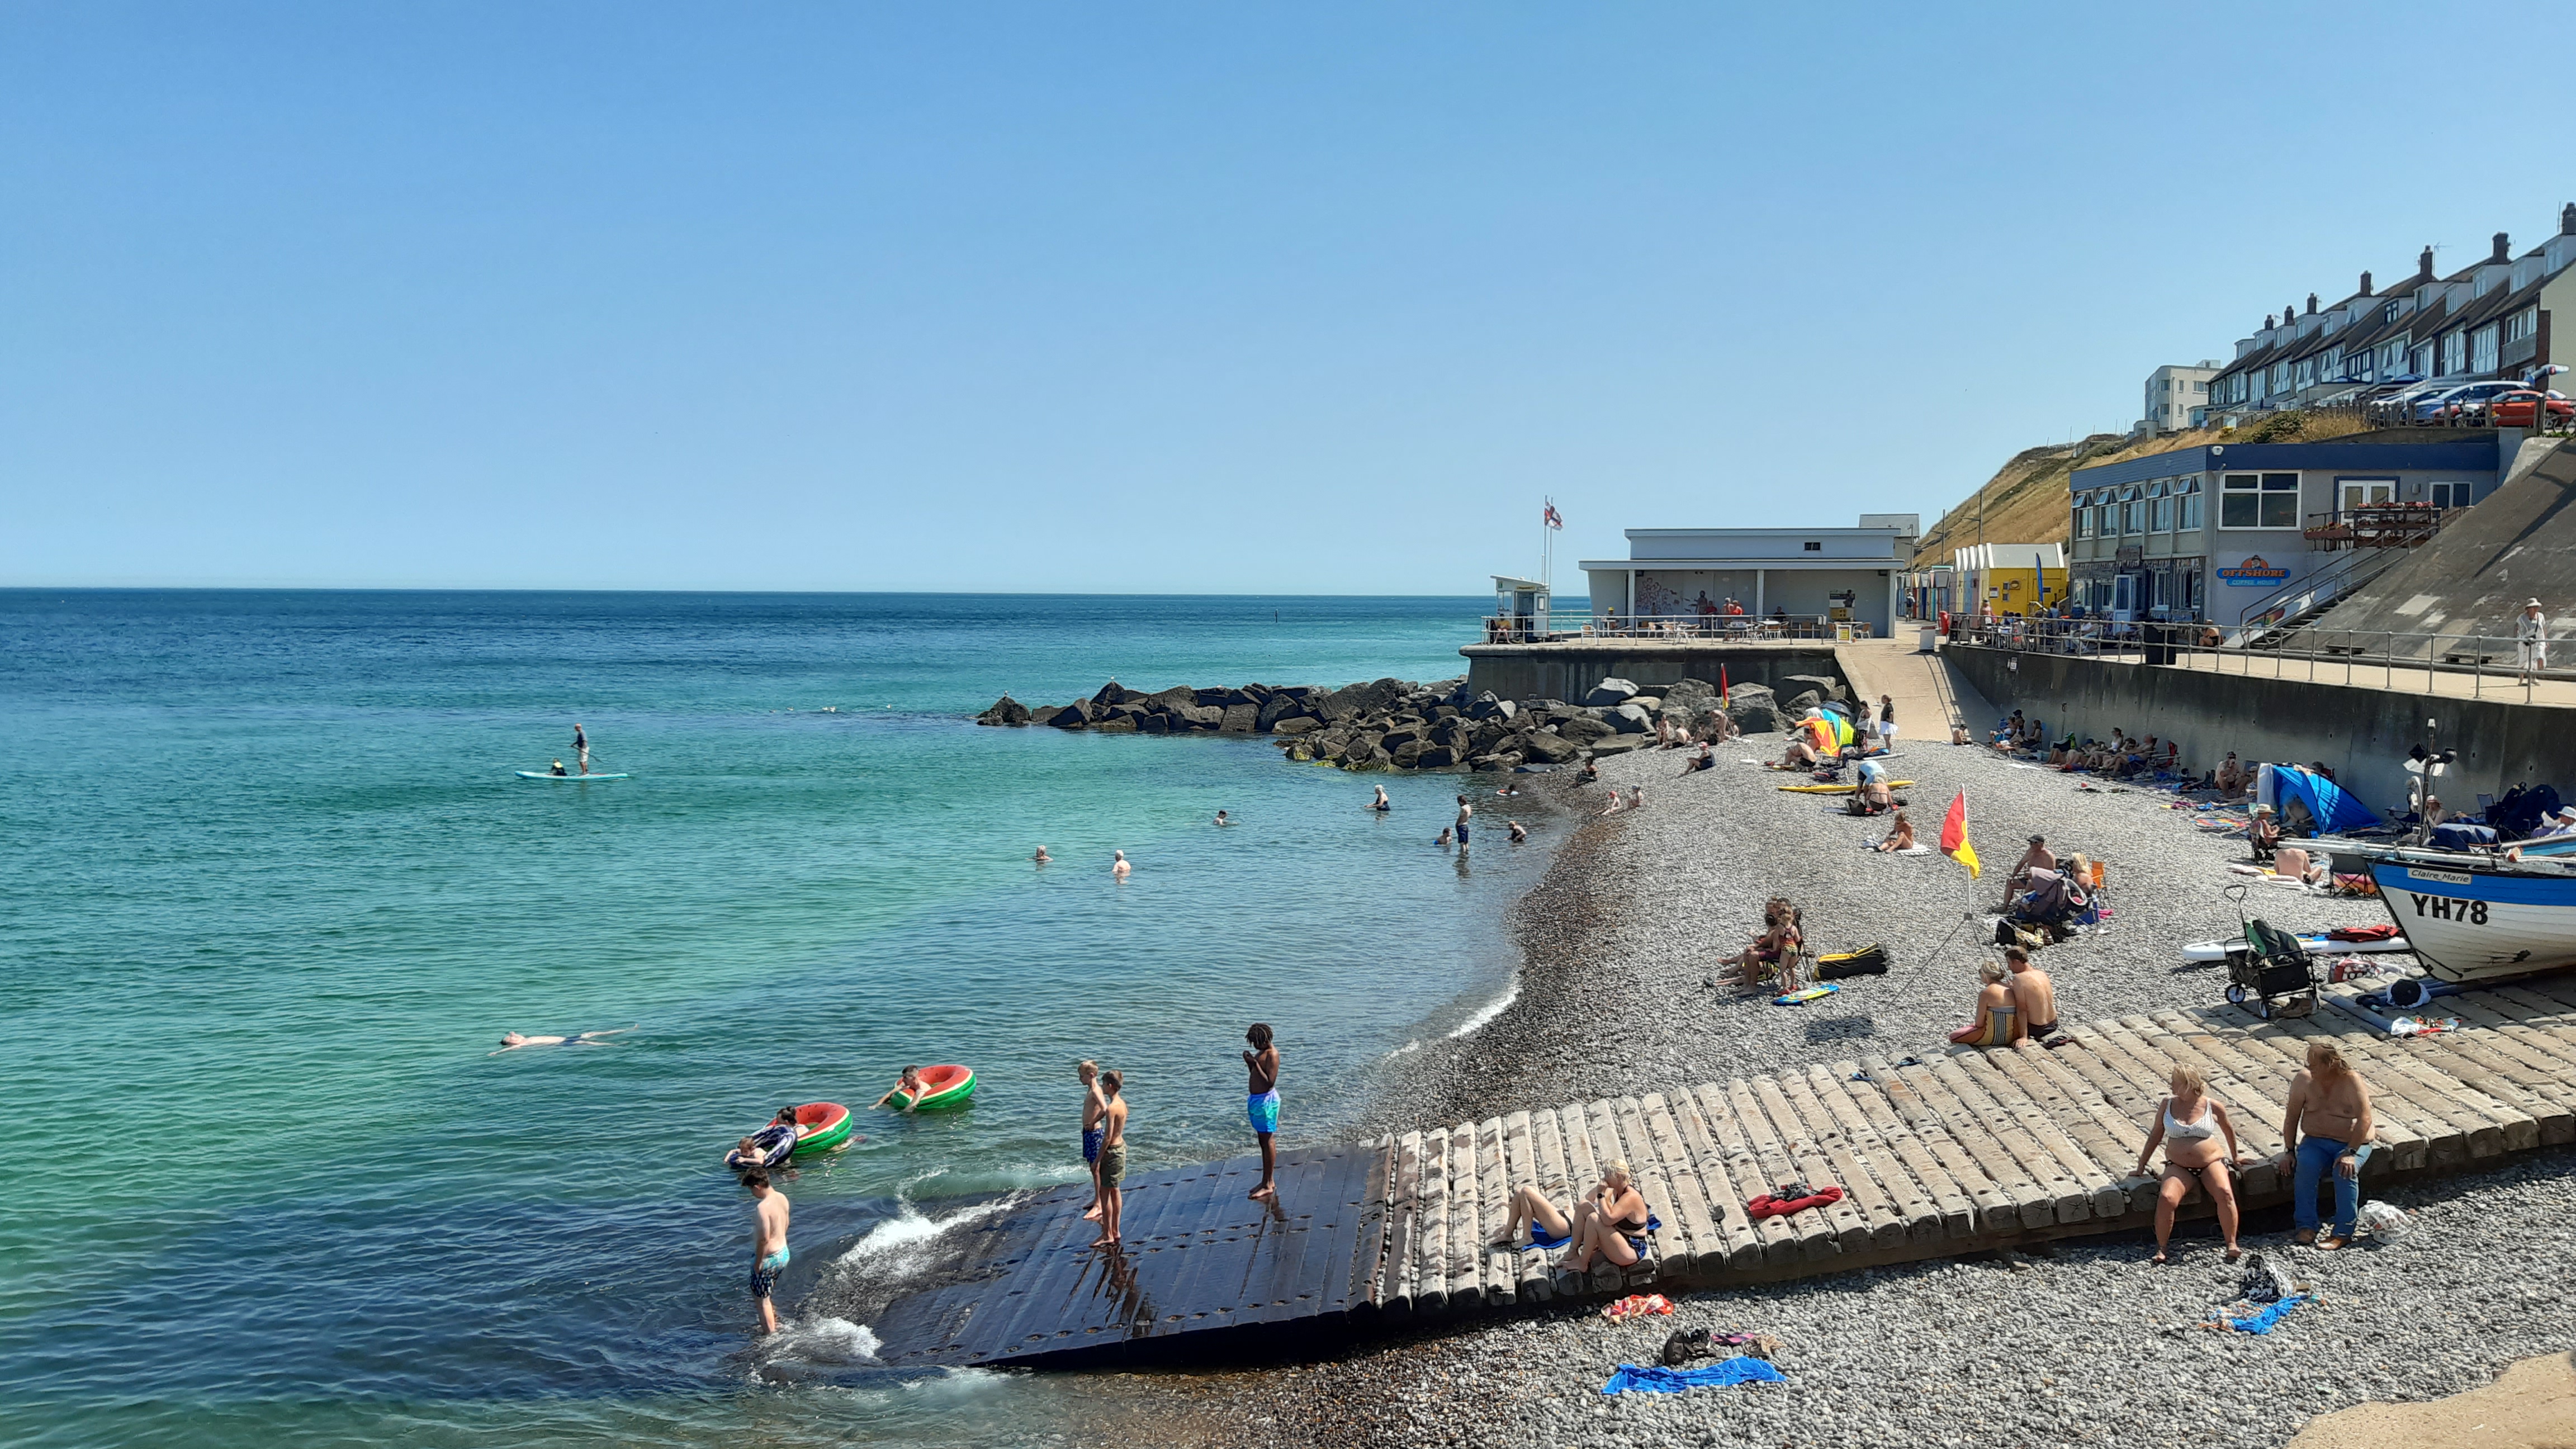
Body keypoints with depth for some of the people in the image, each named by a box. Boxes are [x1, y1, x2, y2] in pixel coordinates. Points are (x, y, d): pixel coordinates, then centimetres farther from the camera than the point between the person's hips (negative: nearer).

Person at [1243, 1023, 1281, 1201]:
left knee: (1267, 1141, -5)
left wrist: (1255, 1064, -27)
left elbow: (1270, 1082, -24)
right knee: (1263, 1140, 15)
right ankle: (1267, 1181, 23)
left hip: (1266, 1100, -10)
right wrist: (1249, 1062, 5)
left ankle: (1269, 1185, -1)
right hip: (1256, 1099, 10)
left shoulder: (1272, 1054, -17)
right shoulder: (1261, 1052, 12)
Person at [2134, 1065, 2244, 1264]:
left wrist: (2234, 1157, 29)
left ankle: (2232, 1245, -18)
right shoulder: (2167, 1105, 2)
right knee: (2166, 1198, -27)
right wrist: (2141, 1166, 12)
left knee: (2225, 1193, -30)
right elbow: (2156, 1135, 11)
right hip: (2179, 1167, 1)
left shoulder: (2213, 1107, -2)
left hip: (2211, 1163, -1)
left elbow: (2228, 1129, 17)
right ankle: (2161, 1249, -16)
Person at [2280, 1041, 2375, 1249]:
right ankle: (2306, 1226, -17)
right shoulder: (2303, 1079, -7)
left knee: (2345, 1172, -31)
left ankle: (2343, 1233, -23)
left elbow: (2365, 1119, -21)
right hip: (2315, 1141, 3)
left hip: (2352, 1142, -3)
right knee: (2305, 1166, -27)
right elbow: (2292, 1116, 0)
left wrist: (2350, 1153, -27)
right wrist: (2289, 1151, -4)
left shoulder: (2351, 1081, -17)